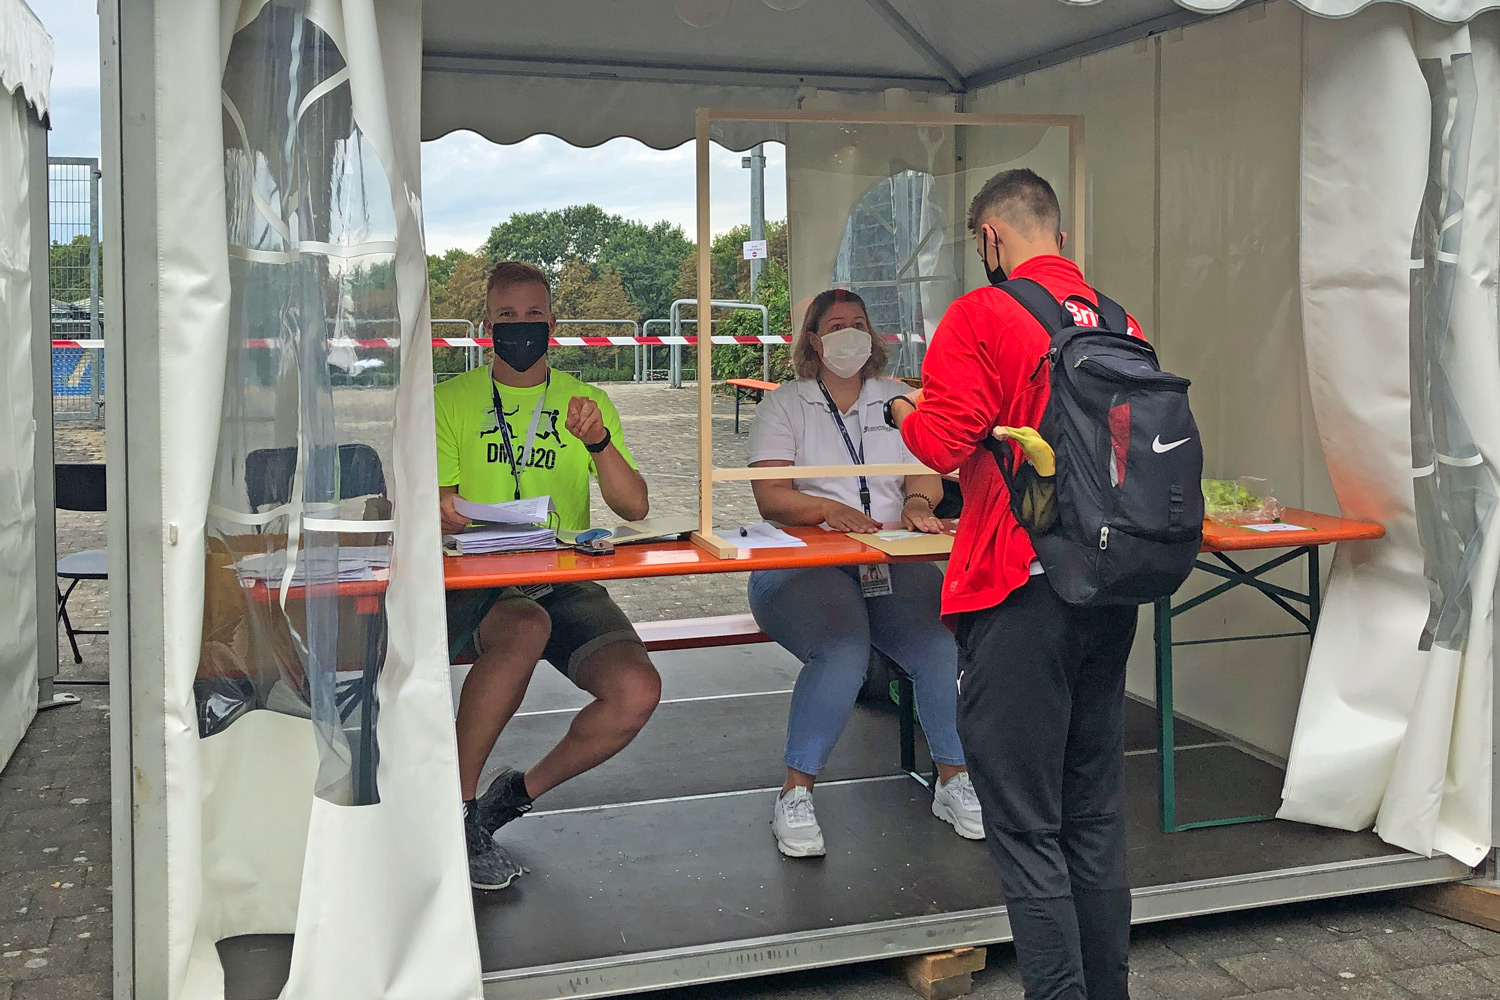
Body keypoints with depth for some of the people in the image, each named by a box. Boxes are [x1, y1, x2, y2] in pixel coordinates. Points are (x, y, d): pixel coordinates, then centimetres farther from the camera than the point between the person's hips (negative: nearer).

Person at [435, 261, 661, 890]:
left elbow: (634, 508, 1)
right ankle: (455, 809, -19)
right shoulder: (451, 401, 9)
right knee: (524, 627, -38)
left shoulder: (586, 402, 13)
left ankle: (518, 794, 1)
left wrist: (597, 441, -17)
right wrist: (442, 512, -24)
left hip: (567, 586, 2)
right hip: (477, 585, -2)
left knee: (637, 692, -25)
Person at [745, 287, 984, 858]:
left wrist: (916, 503, -14)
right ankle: (796, 794, -19)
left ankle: (954, 780, -7)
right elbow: (770, 495, -3)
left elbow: (925, 475, 11)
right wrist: (829, 510, -21)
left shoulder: (897, 400, 21)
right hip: (802, 563, -3)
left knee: (943, 645, -25)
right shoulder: (785, 405, 10)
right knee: (842, 652, -33)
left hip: (891, 560, 3)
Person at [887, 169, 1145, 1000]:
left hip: (1018, 595, -6)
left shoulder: (982, 316, -10)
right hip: (1110, 591, 7)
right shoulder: (1120, 322, 8)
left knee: (1025, 827, 1)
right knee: (1095, 815, 16)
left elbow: (942, 442, -15)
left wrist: (905, 411, 6)